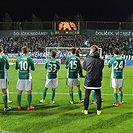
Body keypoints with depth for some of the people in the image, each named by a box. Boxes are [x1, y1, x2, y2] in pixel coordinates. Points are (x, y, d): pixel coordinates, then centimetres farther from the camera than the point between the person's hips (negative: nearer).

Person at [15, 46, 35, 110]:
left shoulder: (18, 58, -2)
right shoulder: (30, 59, -9)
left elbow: (16, 68, 8)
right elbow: (33, 69, 0)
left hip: (20, 77, 3)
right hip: (27, 77, -2)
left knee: (19, 91, 12)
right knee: (29, 92, 7)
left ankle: (19, 106, 18)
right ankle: (29, 106, 11)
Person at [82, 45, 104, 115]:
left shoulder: (87, 58, -9)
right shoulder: (101, 60, -2)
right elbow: (101, 68, 8)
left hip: (88, 80, -1)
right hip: (97, 81, 2)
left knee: (87, 95, 9)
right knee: (98, 96, 10)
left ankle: (85, 110, 17)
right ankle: (98, 110, 16)